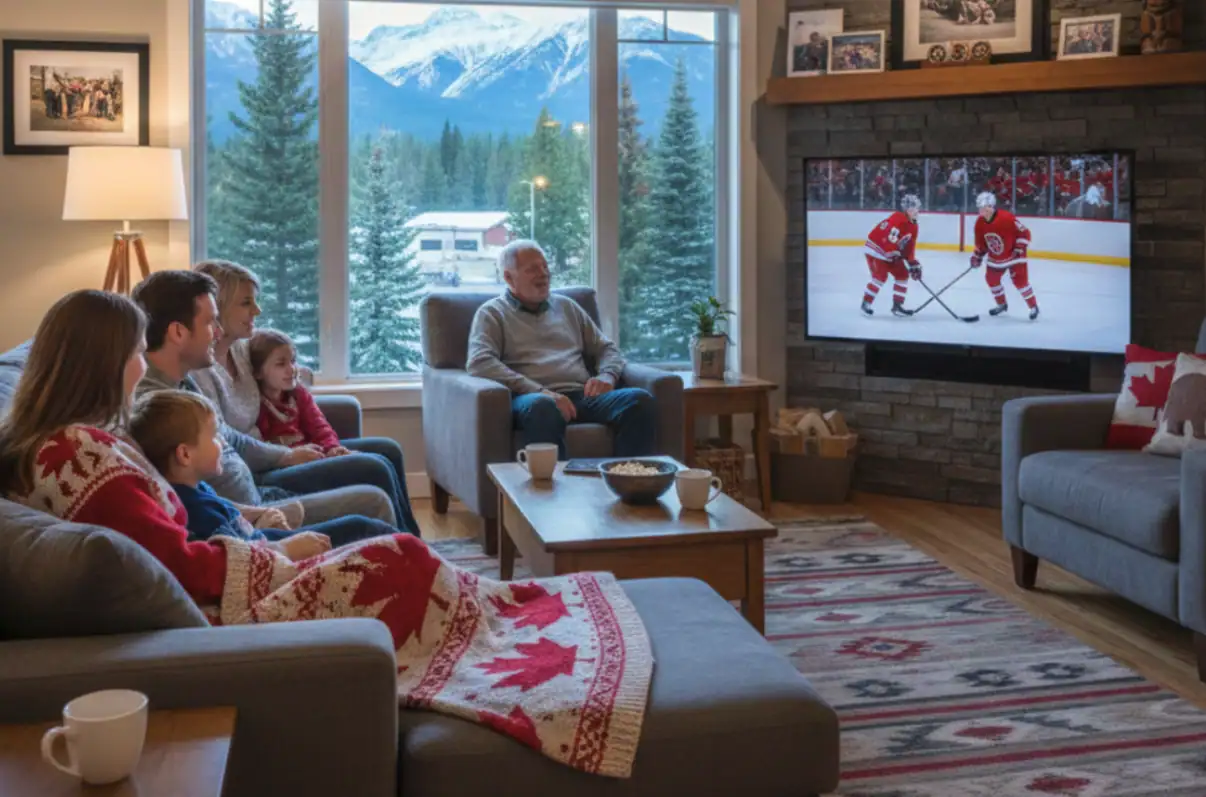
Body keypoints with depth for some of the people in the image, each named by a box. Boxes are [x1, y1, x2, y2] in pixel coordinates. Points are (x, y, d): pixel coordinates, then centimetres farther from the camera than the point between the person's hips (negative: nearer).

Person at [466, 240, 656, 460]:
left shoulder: (566, 306, 28)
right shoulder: (492, 313, 13)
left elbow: (606, 348, 30)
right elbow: (479, 363, -5)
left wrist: (607, 376, 3)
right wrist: (540, 391, -16)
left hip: (583, 396, 5)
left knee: (639, 400, -25)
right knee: (542, 408, -42)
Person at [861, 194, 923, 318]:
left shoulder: (913, 226, 8)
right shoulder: (898, 218, -23)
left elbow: (910, 248, 11)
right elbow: (888, 235, -35)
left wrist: (914, 264, 3)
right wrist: (895, 252, -33)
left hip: (891, 254, 10)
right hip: (876, 249, -10)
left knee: (903, 274, 5)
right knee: (881, 276, -17)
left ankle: (897, 305, 11)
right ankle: (866, 303, -4)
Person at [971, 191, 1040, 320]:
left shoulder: (1006, 218, -29)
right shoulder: (980, 223, -8)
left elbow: (1024, 233, -23)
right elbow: (981, 242, 8)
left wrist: (1020, 249, -26)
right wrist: (978, 256, 4)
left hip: (1013, 254, -7)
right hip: (996, 257, 7)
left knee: (1020, 280, -13)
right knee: (991, 279, 9)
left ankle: (1033, 307, 1)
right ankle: (1002, 305, 29)